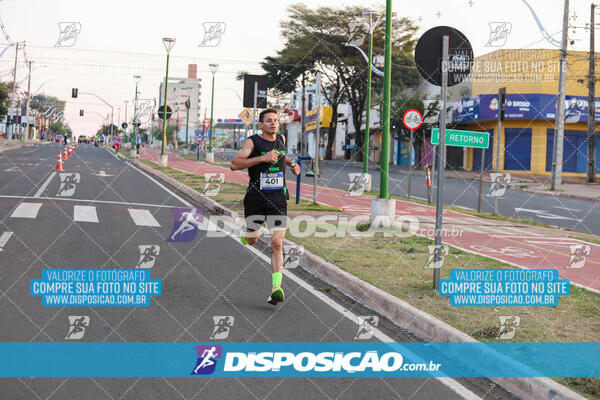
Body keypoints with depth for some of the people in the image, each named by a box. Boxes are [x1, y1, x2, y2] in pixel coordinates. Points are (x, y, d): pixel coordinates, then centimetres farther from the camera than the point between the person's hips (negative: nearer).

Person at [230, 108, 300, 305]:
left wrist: (291, 163, 15)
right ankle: (244, 233, 51)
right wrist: (262, 158, -26)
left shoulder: (281, 139, 9)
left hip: (278, 198, 2)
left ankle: (276, 288, -12)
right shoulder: (253, 141, -8)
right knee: (252, 240, 13)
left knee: (277, 243, -10)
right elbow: (234, 165, -20)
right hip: (255, 198, -2)